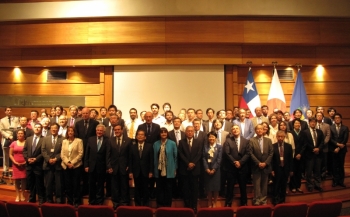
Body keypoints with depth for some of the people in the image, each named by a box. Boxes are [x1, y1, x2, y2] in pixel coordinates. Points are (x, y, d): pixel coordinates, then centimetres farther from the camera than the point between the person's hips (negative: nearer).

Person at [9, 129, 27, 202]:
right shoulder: (13, 143, 4)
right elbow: (10, 154, 5)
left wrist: (26, 162, -10)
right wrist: (15, 162, -6)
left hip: (24, 164, -2)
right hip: (16, 164, 2)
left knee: (23, 179, 1)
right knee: (16, 180, 4)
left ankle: (22, 195, 12)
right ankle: (17, 195, 11)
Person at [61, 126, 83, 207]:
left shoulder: (79, 141, -1)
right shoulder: (64, 141, 11)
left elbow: (80, 154, -7)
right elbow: (62, 154, 6)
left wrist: (72, 163, -13)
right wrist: (67, 163, -9)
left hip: (76, 166, -3)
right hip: (66, 166, 3)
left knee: (76, 184, 0)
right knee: (67, 185, 6)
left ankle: (77, 201, 10)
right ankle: (69, 201, 18)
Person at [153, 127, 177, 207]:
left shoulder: (172, 143, -3)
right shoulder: (155, 144, 3)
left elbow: (175, 157, 1)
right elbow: (154, 157, 6)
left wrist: (175, 169, 0)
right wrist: (154, 169, 5)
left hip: (169, 170, -2)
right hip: (159, 170, 2)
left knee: (168, 189, 7)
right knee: (159, 188, 10)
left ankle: (167, 205, 20)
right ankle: (159, 205, 22)